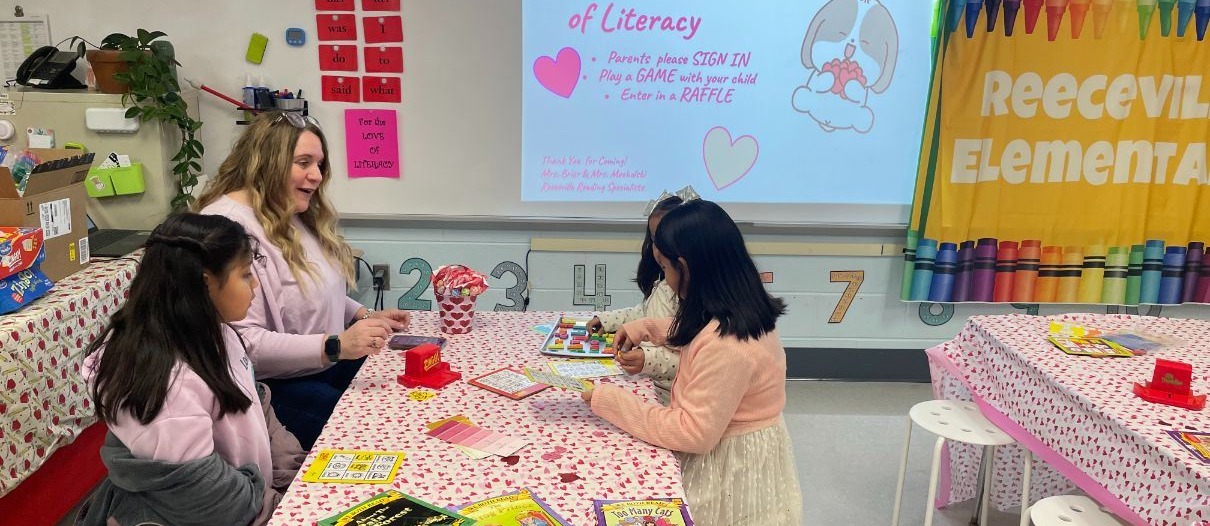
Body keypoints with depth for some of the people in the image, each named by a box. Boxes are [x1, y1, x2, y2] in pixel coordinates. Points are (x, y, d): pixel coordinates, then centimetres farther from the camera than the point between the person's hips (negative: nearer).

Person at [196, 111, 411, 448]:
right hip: (273, 386, -9)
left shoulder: (294, 216, 12)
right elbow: (243, 343, -26)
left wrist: (364, 316, 7)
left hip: (325, 366, 9)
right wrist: (334, 346, -31)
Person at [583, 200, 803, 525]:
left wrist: (610, 401, -21)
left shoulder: (727, 346, -32)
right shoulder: (739, 308, -2)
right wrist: (645, 329, 10)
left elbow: (694, 433, -26)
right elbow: (694, 333, 21)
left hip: (730, 465, -9)